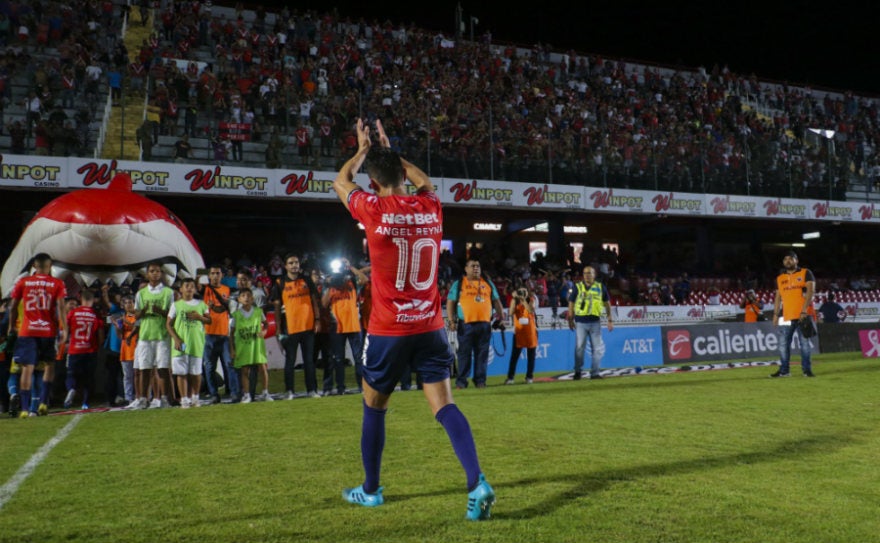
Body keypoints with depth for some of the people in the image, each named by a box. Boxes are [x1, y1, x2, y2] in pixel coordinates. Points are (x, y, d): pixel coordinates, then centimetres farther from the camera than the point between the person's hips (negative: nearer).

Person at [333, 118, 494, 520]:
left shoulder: (373, 209, -9)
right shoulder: (431, 208, 1)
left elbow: (340, 181, 12)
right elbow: (423, 181, 27)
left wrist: (363, 149, 26)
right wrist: (390, 152, 32)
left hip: (388, 331, -3)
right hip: (430, 326, 3)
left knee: (374, 407, 15)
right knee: (444, 405, 1)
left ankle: (370, 491, 28)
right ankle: (477, 483, -14)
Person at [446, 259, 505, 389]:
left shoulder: (488, 283, 16)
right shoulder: (459, 284, 6)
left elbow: (496, 301, 19)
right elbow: (450, 302, 2)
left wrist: (500, 317, 10)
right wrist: (451, 321, -8)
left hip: (485, 324, 3)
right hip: (465, 324, -3)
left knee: (482, 353, 5)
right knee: (465, 353, -1)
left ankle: (480, 380, 13)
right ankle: (461, 381, 5)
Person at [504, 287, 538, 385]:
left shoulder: (531, 300, 1)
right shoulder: (515, 301, 2)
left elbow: (531, 310, -20)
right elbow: (510, 313, -14)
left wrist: (523, 299, -24)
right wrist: (514, 299, -17)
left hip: (531, 332, 0)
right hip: (519, 332, 0)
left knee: (531, 356, 6)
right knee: (514, 355, -4)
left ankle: (529, 377, 15)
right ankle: (510, 377, -3)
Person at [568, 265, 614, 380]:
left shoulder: (600, 287, 7)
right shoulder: (577, 287, 4)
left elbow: (607, 303, 11)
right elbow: (571, 303, 6)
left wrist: (610, 320, 6)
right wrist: (570, 319, 3)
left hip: (595, 321, 2)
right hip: (580, 321, -1)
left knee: (598, 348, 2)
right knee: (579, 347, 1)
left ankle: (595, 372, 10)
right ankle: (577, 371, 13)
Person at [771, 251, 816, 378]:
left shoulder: (806, 273, 2)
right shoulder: (780, 278, 13)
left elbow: (810, 291, -8)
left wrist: (804, 310, -18)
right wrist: (775, 314, 8)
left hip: (803, 315, -3)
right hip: (786, 315, 4)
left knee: (805, 342, 1)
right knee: (783, 343, 2)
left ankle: (806, 369, 8)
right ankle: (784, 370, 9)